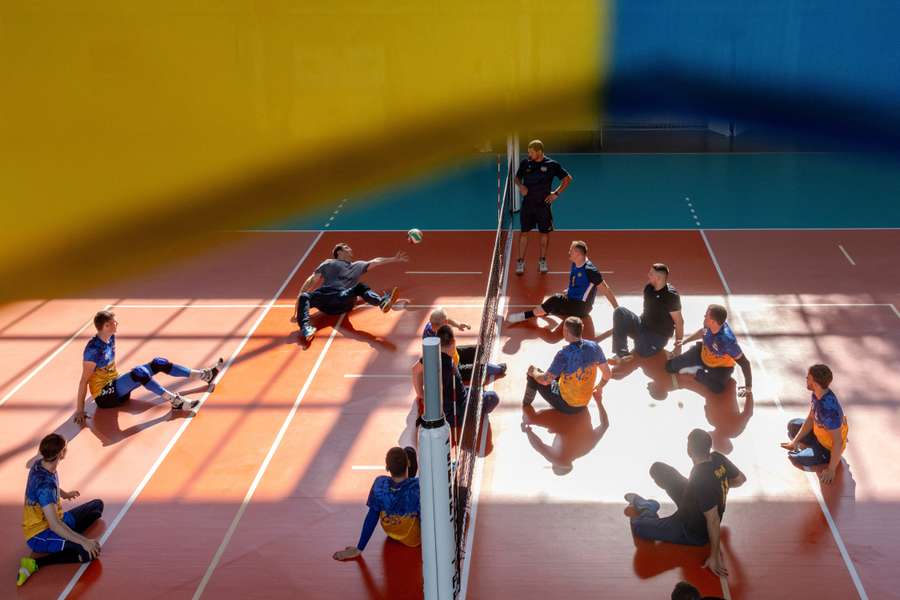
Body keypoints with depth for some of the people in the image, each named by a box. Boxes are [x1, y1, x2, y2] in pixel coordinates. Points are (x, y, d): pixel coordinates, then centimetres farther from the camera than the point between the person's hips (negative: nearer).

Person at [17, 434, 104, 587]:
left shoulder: (39, 464, -5)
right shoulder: (45, 484, -33)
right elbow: (54, 525, -36)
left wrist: (64, 494, 36)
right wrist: (84, 541, -35)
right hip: (40, 535, -10)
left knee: (97, 505, 18)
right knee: (90, 552, -30)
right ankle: (35, 564, -18)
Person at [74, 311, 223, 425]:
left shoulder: (111, 338, 1)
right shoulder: (94, 349, -24)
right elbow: (84, 381, -22)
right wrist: (79, 410, -22)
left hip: (116, 385, 9)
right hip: (105, 397, -9)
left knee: (158, 364, 2)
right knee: (139, 373, -34)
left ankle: (205, 375, 5)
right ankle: (175, 401, -34)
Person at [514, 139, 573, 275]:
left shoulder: (551, 165, -6)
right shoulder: (525, 163, 1)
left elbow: (567, 178, 3)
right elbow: (517, 177, 17)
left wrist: (556, 193, -3)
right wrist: (520, 186, -5)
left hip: (543, 204, -1)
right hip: (527, 204, 1)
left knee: (545, 233, 7)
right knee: (524, 233, 2)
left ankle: (542, 261, 23)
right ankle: (521, 261, 10)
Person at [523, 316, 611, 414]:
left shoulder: (564, 355, -30)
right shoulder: (594, 347, -13)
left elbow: (545, 380, -23)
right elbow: (607, 373, 0)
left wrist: (533, 372, -1)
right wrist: (599, 388, 21)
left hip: (565, 405, -6)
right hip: (584, 403, 6)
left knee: (532, 370, 10)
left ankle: (527, 402, 32)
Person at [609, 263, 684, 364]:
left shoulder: (671, 295, -17)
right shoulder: (648, 288, 5)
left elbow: (679, 321, -16)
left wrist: (678, 342, -21)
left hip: (658, 336, -8)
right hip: (643, 326, 8)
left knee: (644, 351, -39)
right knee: (620, 312, -17)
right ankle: (622, 354, -23)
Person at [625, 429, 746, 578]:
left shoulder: (701, 481, -42)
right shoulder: (718, 458, -20)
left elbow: (714, 520, -35)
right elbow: (740, 479, -2)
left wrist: (715, 556, -27)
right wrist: (721, 485, 16)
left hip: (693, 531, -7)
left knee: (637, 527, -7)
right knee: (657, 469, 11)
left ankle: (649, 510, 25)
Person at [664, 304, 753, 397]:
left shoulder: (728, 341, -41)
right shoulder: (710, 326, -23)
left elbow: (744, 362, -33)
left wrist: (749, 387, -29)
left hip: (721, 366, -4)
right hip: (703, 354, 5)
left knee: (717, 388, -35)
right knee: (670, 365, -2)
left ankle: (698, 373, -7)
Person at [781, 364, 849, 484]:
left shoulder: (829, 410, -42)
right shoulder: (816, 394, -15)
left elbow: (838, 442, -35)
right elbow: (810, 419, 0)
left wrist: (831, 470, -26)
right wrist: (795, 441, -4)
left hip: (829, 448, -8)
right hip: (819, 434, 8)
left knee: (794, 458, -16)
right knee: (792, 425, 17)